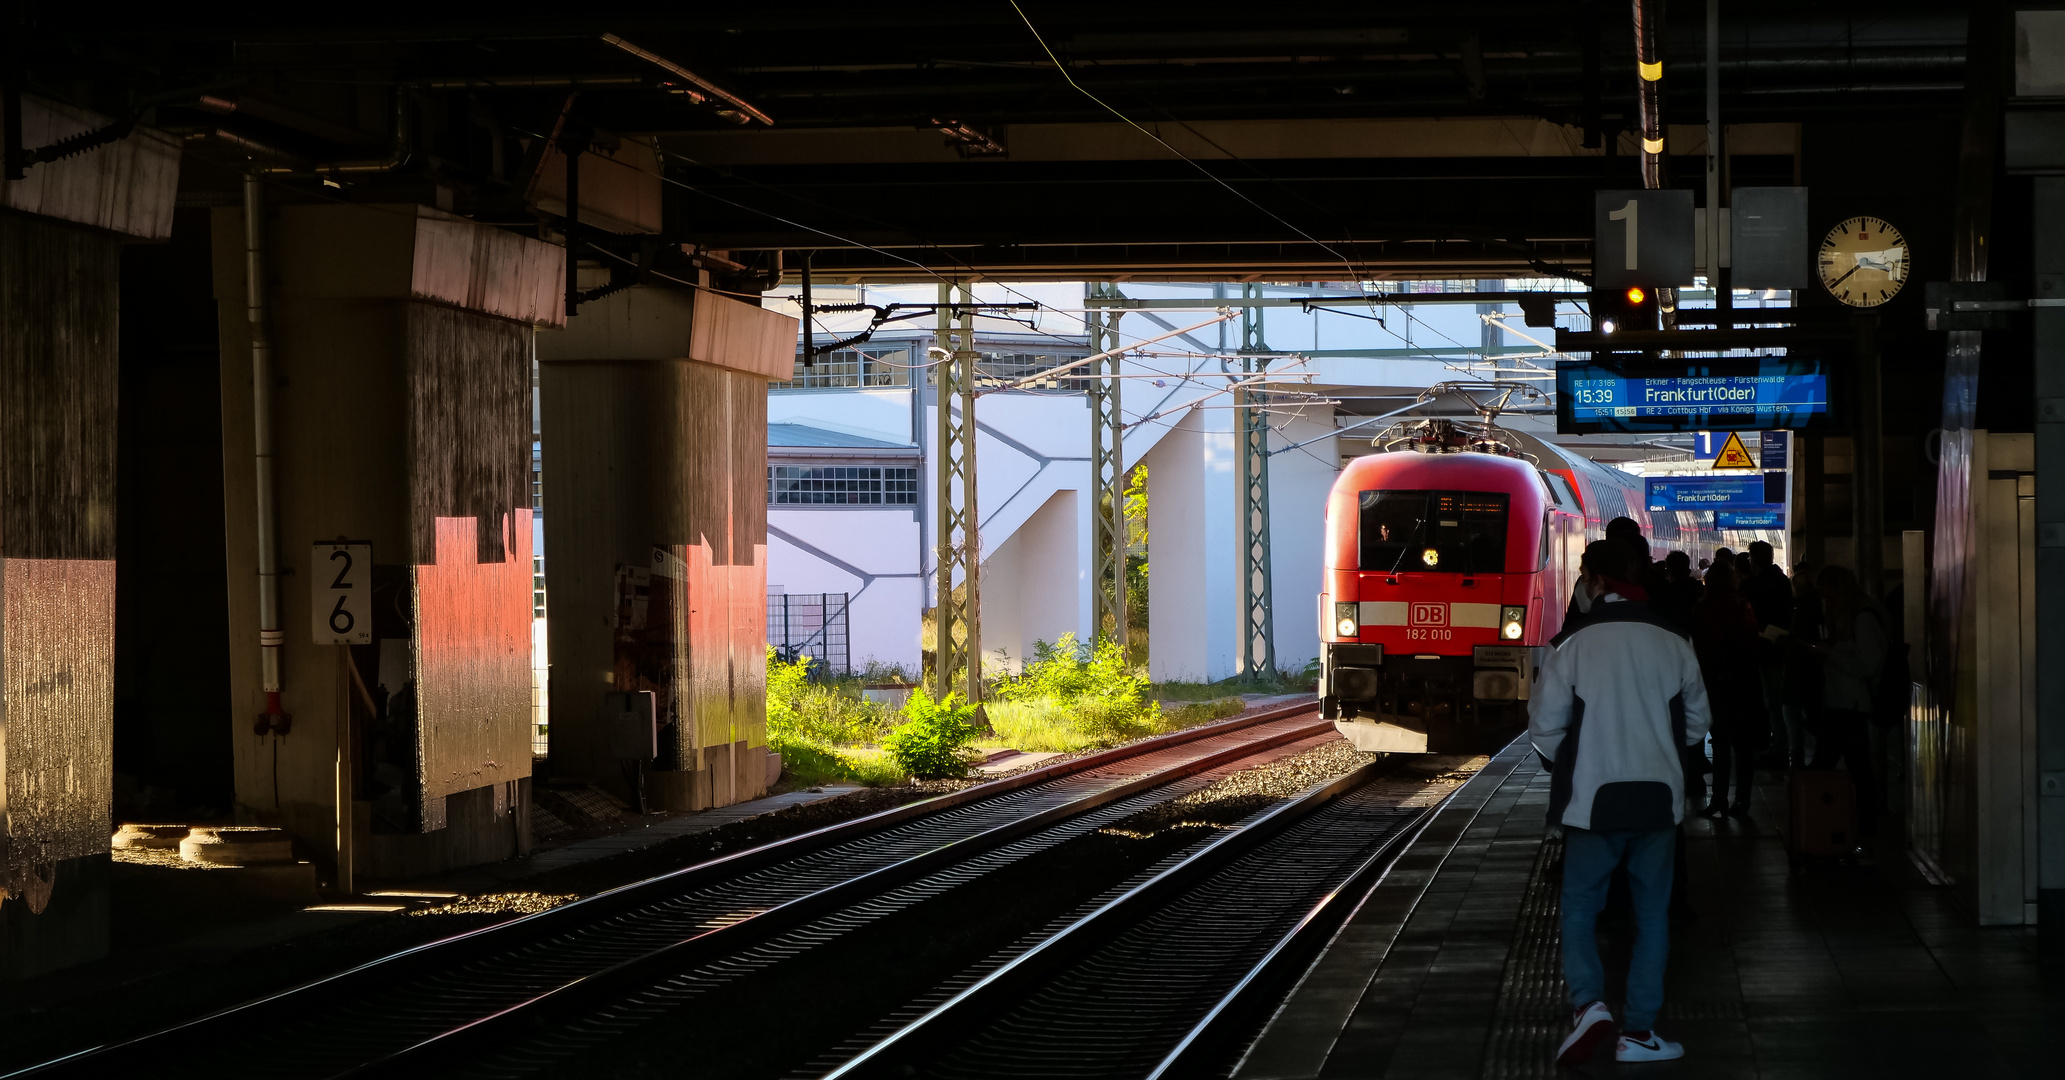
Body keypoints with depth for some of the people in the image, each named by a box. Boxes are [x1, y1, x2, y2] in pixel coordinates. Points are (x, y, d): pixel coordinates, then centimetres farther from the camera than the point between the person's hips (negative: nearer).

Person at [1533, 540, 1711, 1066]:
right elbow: (1695, 722, 9)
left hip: (1594, 800, -2)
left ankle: (1588, 1003, -14)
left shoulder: (1573, 644, -10)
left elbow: (1545, 726, -7)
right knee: (1652, 914, 11)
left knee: (1579, 907, 8)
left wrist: (1565, 766, 13)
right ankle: (1639, 1031, 11)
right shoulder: (1673, 643, 0)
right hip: (1659, 797, 3)